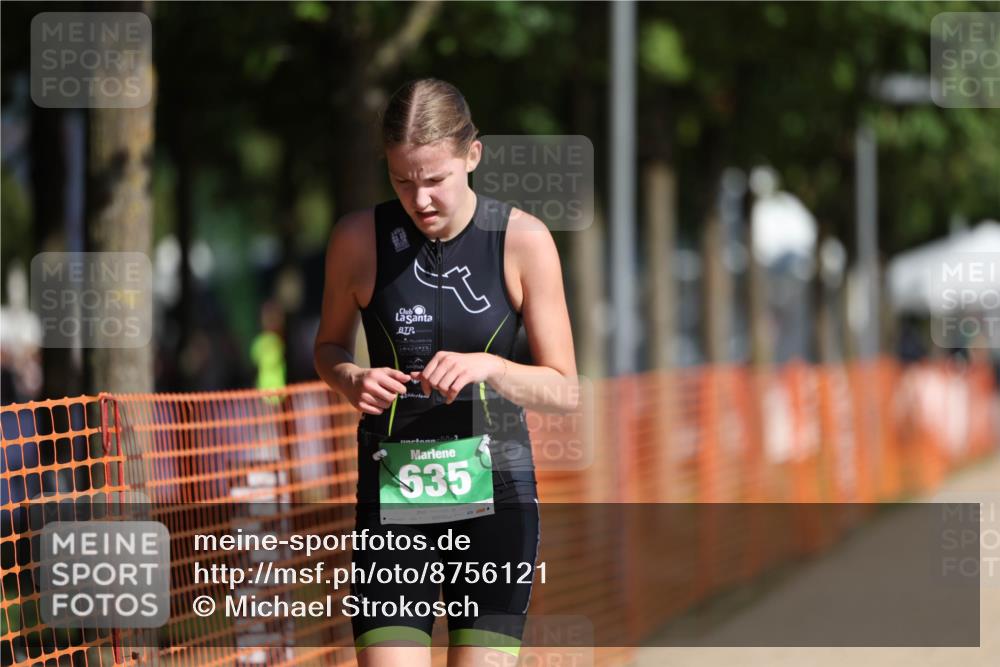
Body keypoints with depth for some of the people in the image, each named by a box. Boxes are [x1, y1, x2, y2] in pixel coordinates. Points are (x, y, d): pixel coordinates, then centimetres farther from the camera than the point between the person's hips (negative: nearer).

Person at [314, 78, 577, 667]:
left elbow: (564, 390, -2)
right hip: (392, 489, 0)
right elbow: (329, 346, 14)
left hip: (494, 490, 0)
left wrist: (488, 367, -21)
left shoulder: (524, 240, -5)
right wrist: (351, 379, -9)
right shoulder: (359, 238, -3)